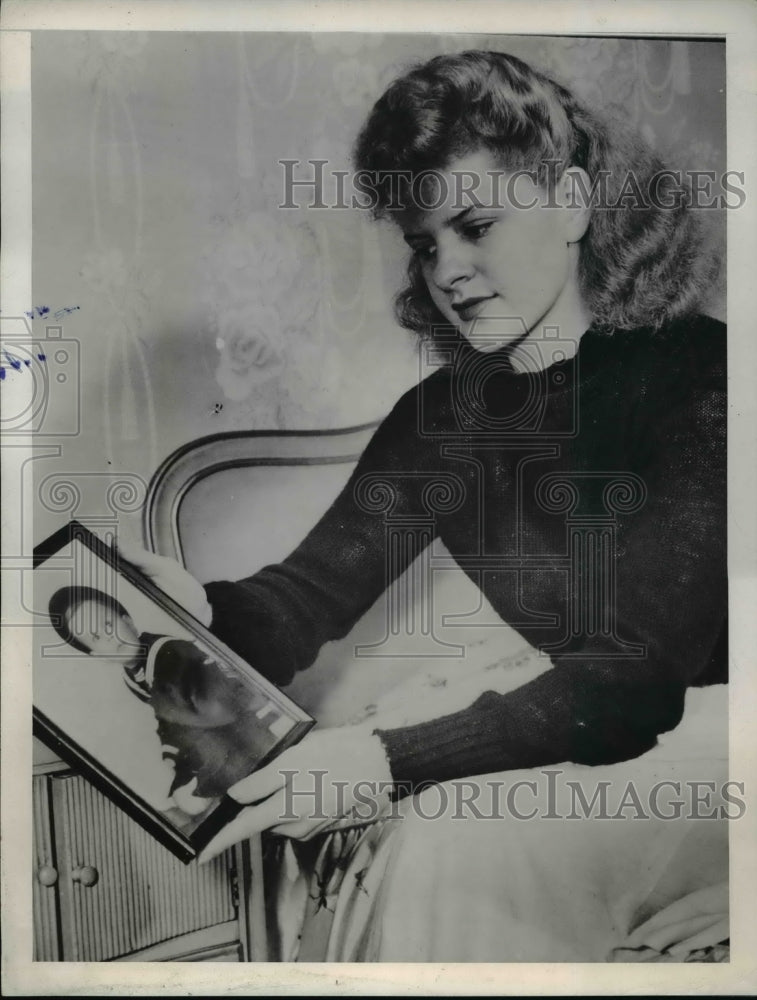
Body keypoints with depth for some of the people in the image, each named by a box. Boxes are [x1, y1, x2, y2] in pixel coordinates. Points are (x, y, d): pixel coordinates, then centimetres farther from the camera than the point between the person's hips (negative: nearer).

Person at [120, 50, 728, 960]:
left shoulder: (696, 375, -15)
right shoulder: (444, 413, 4)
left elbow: (644, 664, -24)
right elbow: (312, 591, -3)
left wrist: (391, 762, -33)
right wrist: (204, 613, -26)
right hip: (605, 740, 5)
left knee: (458, 859, -26)